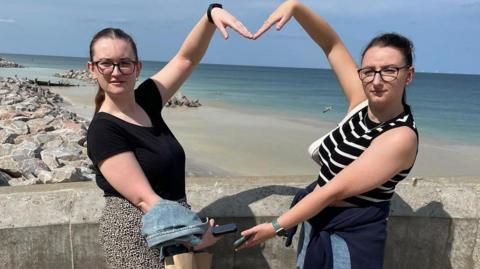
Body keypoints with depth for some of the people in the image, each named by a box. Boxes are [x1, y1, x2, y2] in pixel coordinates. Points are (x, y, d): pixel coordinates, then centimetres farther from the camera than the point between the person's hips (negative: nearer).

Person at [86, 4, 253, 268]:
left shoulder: (146, 101, 0)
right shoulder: (103, 130, -18)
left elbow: (186, 58, 1)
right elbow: (144, 198, -22)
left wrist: (212, 13, -12)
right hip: (136, 233, -6)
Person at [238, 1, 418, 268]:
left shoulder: (401, 137, -24)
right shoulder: (363, 103, -6)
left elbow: (335, 190, -24)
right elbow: (332, 45, -1)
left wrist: (276, 227, -19)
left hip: (351, 238, -6)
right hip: (316, 221, 6)